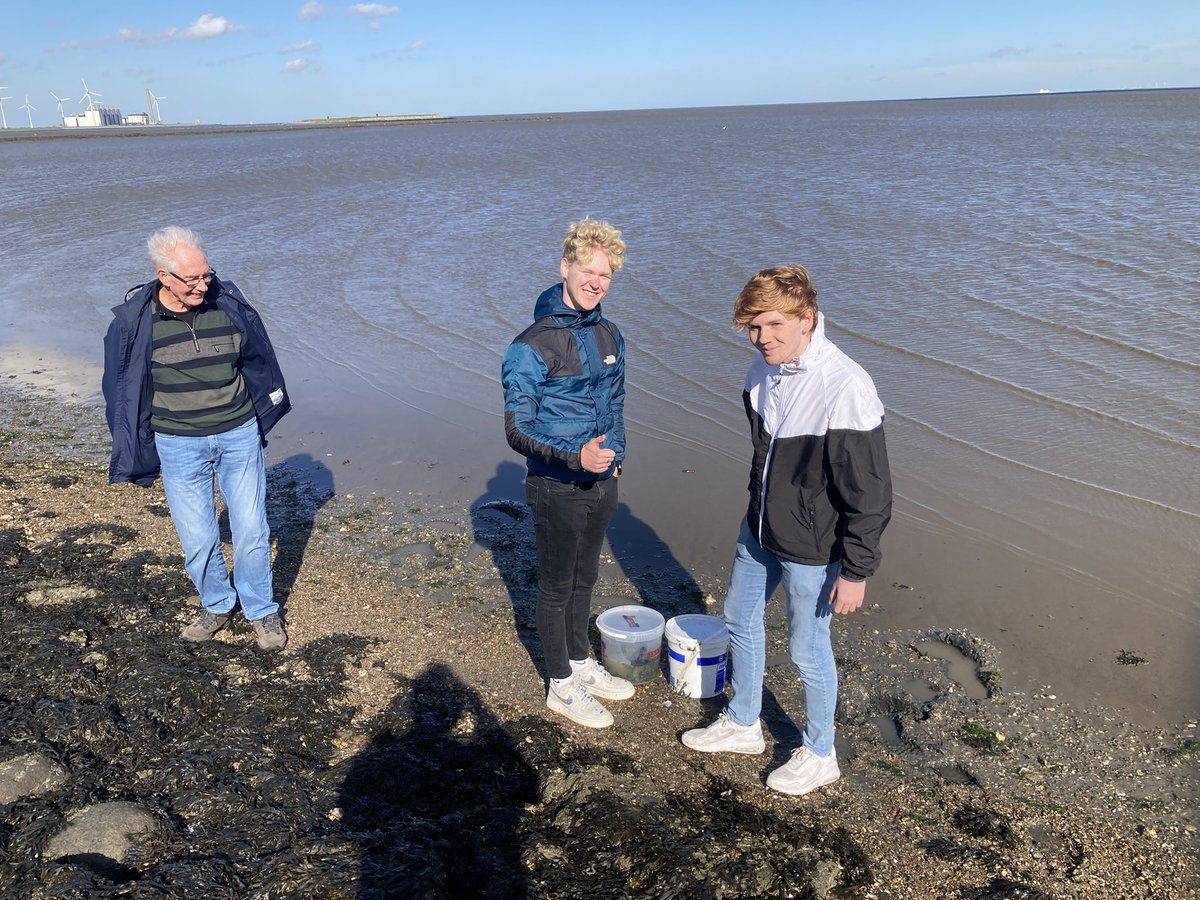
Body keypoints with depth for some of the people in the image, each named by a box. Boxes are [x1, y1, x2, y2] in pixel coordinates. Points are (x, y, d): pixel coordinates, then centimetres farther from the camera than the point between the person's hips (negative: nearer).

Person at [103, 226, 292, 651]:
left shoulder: (229, 304, -8)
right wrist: (136, 450, 9)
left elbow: (259, 360, 9)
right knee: (197, 540, 7)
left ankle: (262, 610, 26)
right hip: (179, 445, 0)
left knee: (252, 531, 6)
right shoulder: (134, 320, -10)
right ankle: (216, 606, 33)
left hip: (239, 435, 1)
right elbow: (120, 387, 4)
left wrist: (264, 416, 17)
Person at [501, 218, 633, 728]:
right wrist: (574, 457, -31)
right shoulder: (531, 348, -19)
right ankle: (562, 685, 28)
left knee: (585, 578, 22)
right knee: (557, 586, 10)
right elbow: (517, 432, -19)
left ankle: (581, 664, 42)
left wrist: (613, 457, 14)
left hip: (601, 483, 7)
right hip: (557, 490, -6)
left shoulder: (608, 336, 3)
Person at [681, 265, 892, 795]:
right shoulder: (764, 372, -4)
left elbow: (870, 492, -23)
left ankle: (819, 755, 35)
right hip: (759, 531, 8)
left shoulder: (846, 389, -28)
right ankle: (743, 725, 45)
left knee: (807, 650, 9)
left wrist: (856, 571, -18)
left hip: (811, 549, -8)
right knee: (740, 618, 21)